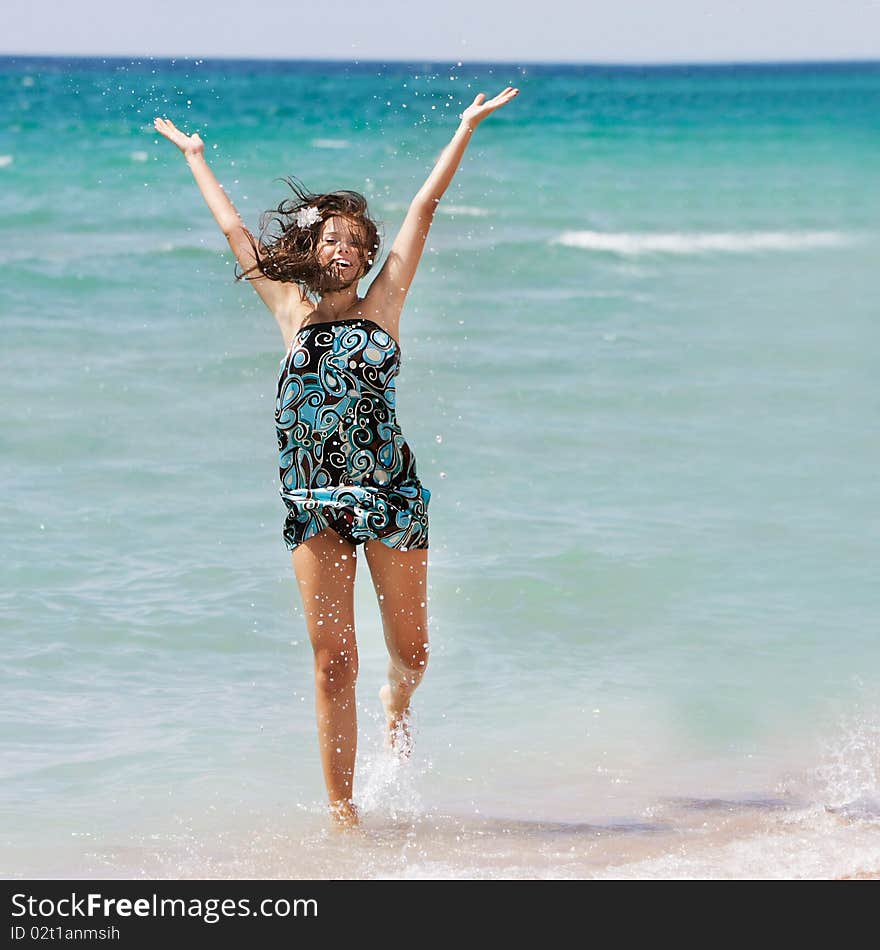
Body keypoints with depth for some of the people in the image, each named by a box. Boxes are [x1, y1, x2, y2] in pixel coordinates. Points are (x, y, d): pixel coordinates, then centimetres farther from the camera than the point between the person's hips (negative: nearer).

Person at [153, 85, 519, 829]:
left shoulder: (382, 305, 5)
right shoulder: (293, 311, 6)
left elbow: (424, 210, 6)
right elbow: (236, 231, 16)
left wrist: (467, 128, 9)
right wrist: (194, 155, 26)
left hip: (389, 495, 0)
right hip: (315, 506, 0)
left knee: (410, 650, 10)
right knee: (332, 663, -2)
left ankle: (397, 702, 46)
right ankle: (341, 810, 5)